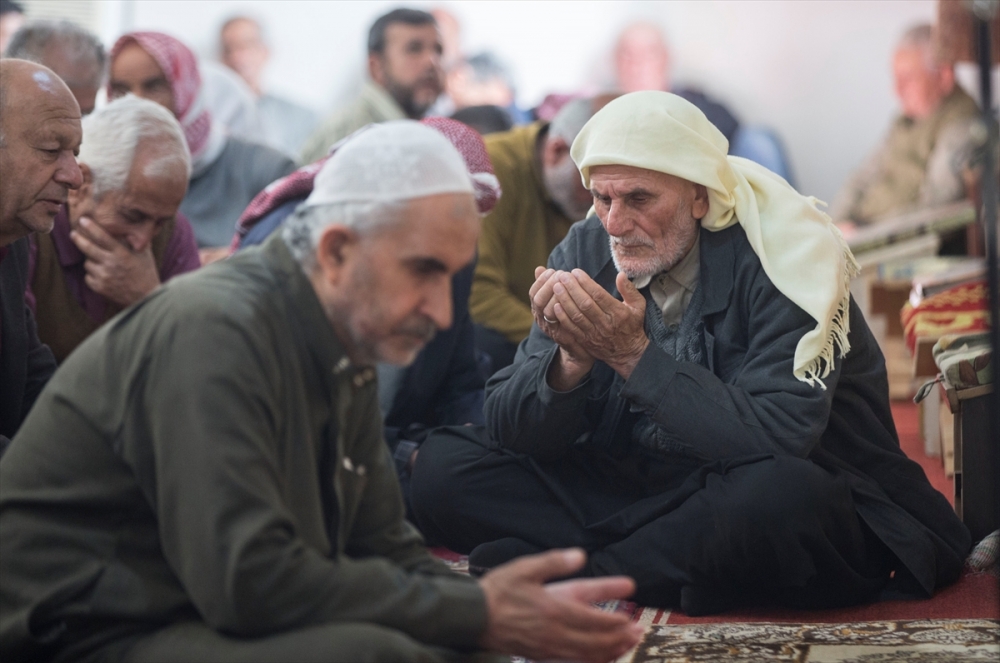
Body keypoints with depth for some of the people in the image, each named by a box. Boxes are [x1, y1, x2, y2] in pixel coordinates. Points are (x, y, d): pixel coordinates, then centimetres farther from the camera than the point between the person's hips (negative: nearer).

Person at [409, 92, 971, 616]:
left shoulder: (781, 252, -16)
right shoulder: (588, 250, -1)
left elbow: (778, 440, -28)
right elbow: (510, 429, -4)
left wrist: (634, 355, -29)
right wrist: (572, 359, -25)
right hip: (641, 488, 5)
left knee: (778, 494, -41)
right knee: (444, 465, -8)